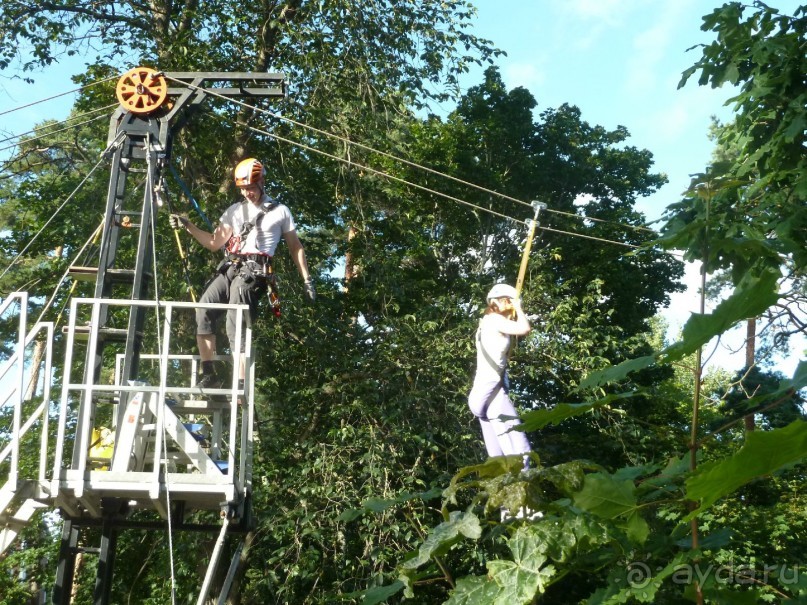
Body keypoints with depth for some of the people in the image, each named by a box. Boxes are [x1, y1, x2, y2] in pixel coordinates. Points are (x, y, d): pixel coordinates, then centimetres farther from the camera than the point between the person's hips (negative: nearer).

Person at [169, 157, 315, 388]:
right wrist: (188, 226, 7)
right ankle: (208, 374, -14)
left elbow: (295, 247, 16)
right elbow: (214, 243, 19)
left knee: (236, 325, -20)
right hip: (229, 267, 5)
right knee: (204, 311, -17)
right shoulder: (234, 210, 22)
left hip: (254, 271, -5)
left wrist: (307, 280, 11)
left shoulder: (280, 212, 13)